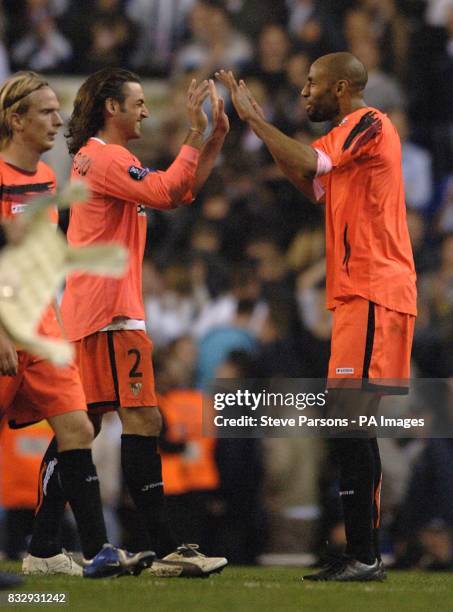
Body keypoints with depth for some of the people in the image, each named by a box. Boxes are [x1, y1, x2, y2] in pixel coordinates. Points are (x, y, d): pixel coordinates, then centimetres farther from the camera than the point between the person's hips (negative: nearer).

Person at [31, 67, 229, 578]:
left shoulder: (96, 158, 22)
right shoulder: (104, 158, -10)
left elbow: (182, 192, 23)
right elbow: (166, 192, -23)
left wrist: (214, 138, 15)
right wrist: (196, 133, -18)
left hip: (84, 314, 11)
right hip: (111, 314, -11)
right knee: (142, 420, -14)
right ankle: (166, 549, -18)